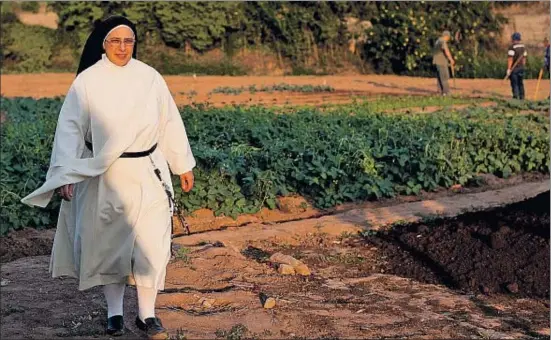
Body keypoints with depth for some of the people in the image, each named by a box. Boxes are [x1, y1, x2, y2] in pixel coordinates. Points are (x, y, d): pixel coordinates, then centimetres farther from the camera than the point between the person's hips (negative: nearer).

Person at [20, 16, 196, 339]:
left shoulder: (150, 78, 0)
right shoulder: (87, 81, -5)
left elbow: (170, 122, 8)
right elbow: (70, 128, -5)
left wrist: (184, 165, 12)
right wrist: (67, 175, -13)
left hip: (147, 173, 1)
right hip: (103, 176, -1)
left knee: (150, 243, -1)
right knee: (108, 242, 7)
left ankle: (147, 313, 14)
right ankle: (115, 311, 23)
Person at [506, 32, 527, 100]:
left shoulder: (512, 47, -14)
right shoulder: (523, 46, 8)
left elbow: (510, 59, -19)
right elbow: (524, 58, 13)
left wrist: (508, 69, -19)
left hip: (513, 68, -6)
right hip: (521, 67, 6)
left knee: (514, 83, -4)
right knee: (521, 83, 13)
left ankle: (516, 96, -9)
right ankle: (522, 97, 15)